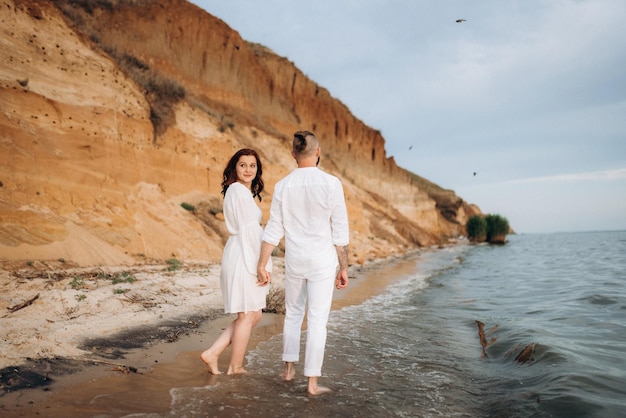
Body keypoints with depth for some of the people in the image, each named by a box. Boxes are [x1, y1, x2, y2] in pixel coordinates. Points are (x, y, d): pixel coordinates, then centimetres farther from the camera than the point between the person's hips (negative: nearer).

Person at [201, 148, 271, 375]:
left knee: (254, 315, 16)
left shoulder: (236, 191, 17)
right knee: (247, 316, 5)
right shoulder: (241, 192, -14)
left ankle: (212, 353, 17)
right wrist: (261, 266, -15)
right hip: (245, 256, -10)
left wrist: (261, 264, 19)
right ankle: (235, 367, 20)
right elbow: (248, 230, -18)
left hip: (240, 256, 10)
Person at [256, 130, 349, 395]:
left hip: (294, 261, 3)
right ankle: (312, 383, 11)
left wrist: (262, 265, 5)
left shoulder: (283, 186, -2)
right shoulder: (331, 184, -10)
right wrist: (343, 268, 0)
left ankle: (289, 368, 31)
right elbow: (340, 231, -8)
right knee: (317, 322, 4)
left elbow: (273, 230, -1)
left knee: (293, 314, 21)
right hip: (322, 262, -3)